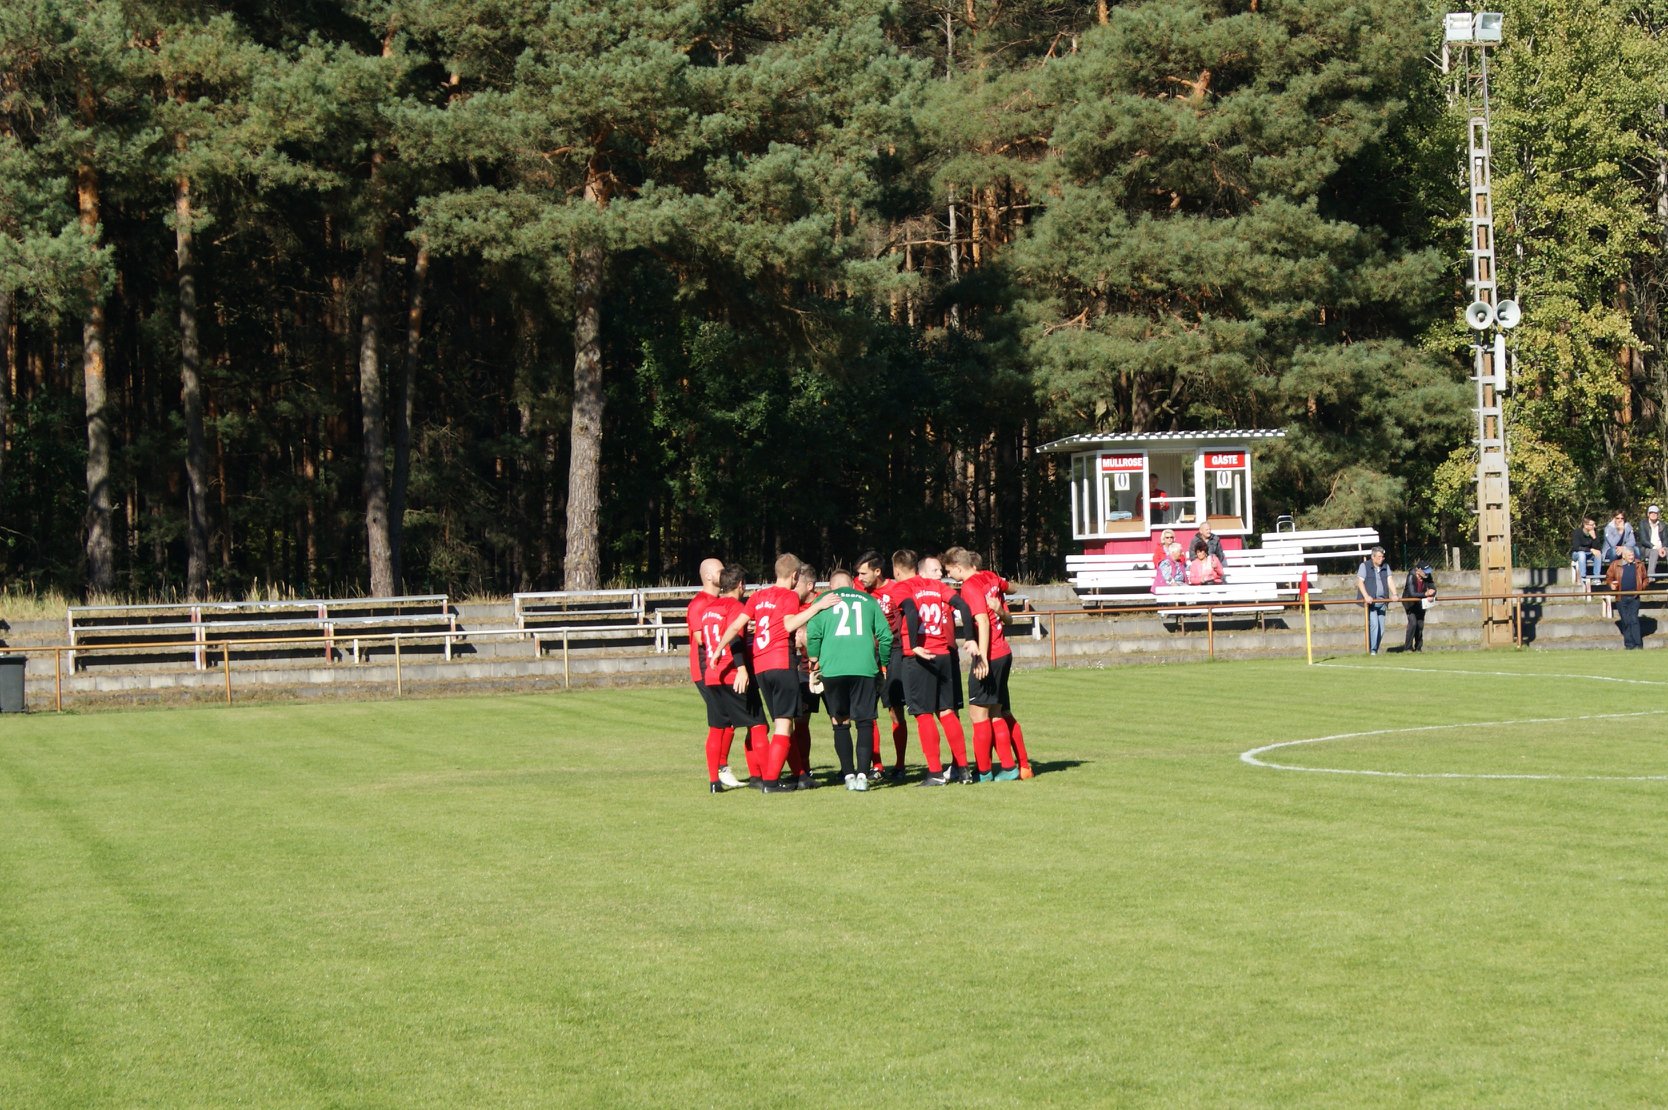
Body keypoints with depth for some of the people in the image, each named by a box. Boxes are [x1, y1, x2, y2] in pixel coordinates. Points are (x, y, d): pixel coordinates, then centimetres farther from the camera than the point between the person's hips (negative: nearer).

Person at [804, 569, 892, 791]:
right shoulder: (868, 601, 15)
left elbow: (812, 633, 1)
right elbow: (885, 635, 10)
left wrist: (814, 660, 16)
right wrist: (883, 663, 23)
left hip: (832, 669, 0)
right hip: (865, 668, 0)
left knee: (840, 723, 12)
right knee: (864, 722, 3)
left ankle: (849, 774, 8)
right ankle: (862, 775, -8)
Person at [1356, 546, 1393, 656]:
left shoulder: (1386, 566, 14)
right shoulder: (1365, 566, 0)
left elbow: (1389, 580, 5)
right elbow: (1360, 582, -8)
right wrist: (1366, 596, -21)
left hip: (1382, 601, 5)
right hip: (1370, 601, -5)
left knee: (1381, 628, 3)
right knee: (1374, 624, -18)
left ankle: (1375, 649, 13)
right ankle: (1372, 650, -14)